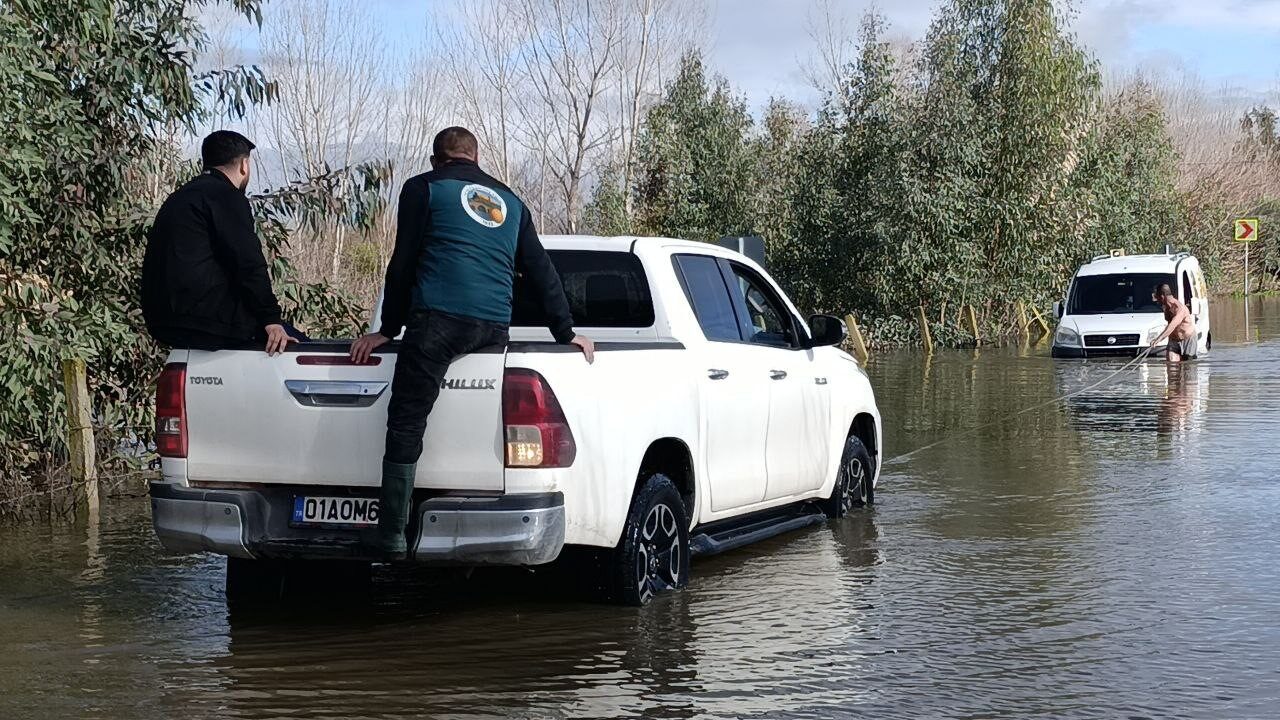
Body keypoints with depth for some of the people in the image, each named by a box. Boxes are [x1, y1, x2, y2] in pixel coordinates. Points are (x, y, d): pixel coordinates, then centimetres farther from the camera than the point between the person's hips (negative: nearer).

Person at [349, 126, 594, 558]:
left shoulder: (423, 188, 14)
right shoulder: (509, 201, 26)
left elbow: (403, 263, 9)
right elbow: (541, 271, 25)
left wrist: (389, 328, 14)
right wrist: (567, 333, 29)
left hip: (437, 316, -5)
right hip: (494, 328, 5)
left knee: (406, 425, -3)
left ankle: (391, 535, -9)